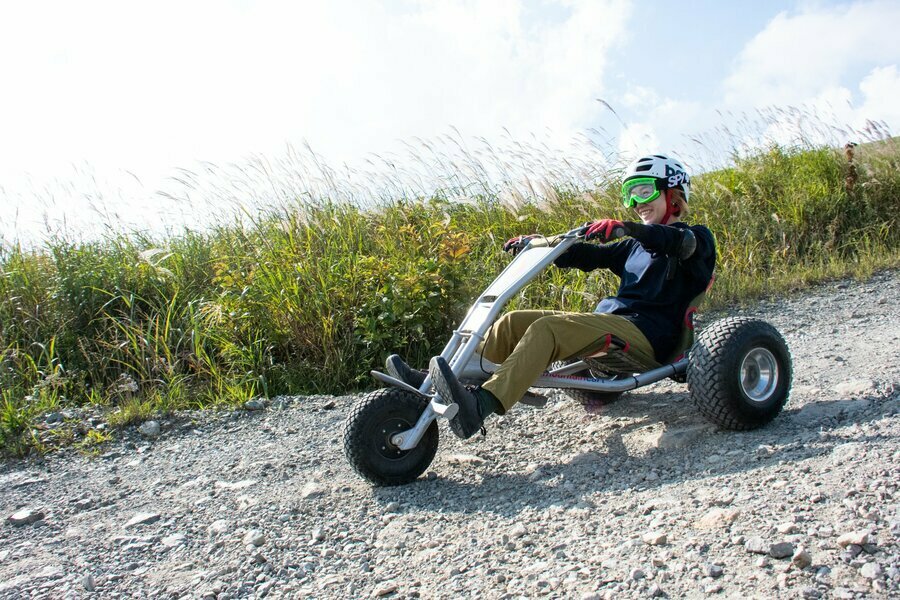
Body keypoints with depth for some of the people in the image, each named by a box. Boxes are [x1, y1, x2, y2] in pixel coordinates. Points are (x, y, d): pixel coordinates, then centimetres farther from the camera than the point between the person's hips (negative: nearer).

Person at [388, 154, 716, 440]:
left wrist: (625, 227, -35)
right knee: (515, 321, -11)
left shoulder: (696, 237, 7)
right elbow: (588, 256, 20)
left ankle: (480, 405, -51)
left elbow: (682, 242, -18)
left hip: (646, 335, -7)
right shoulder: (636, 246, 28)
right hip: (609, 322, 7)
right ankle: (434, 383, -20)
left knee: (546, 328, -32)